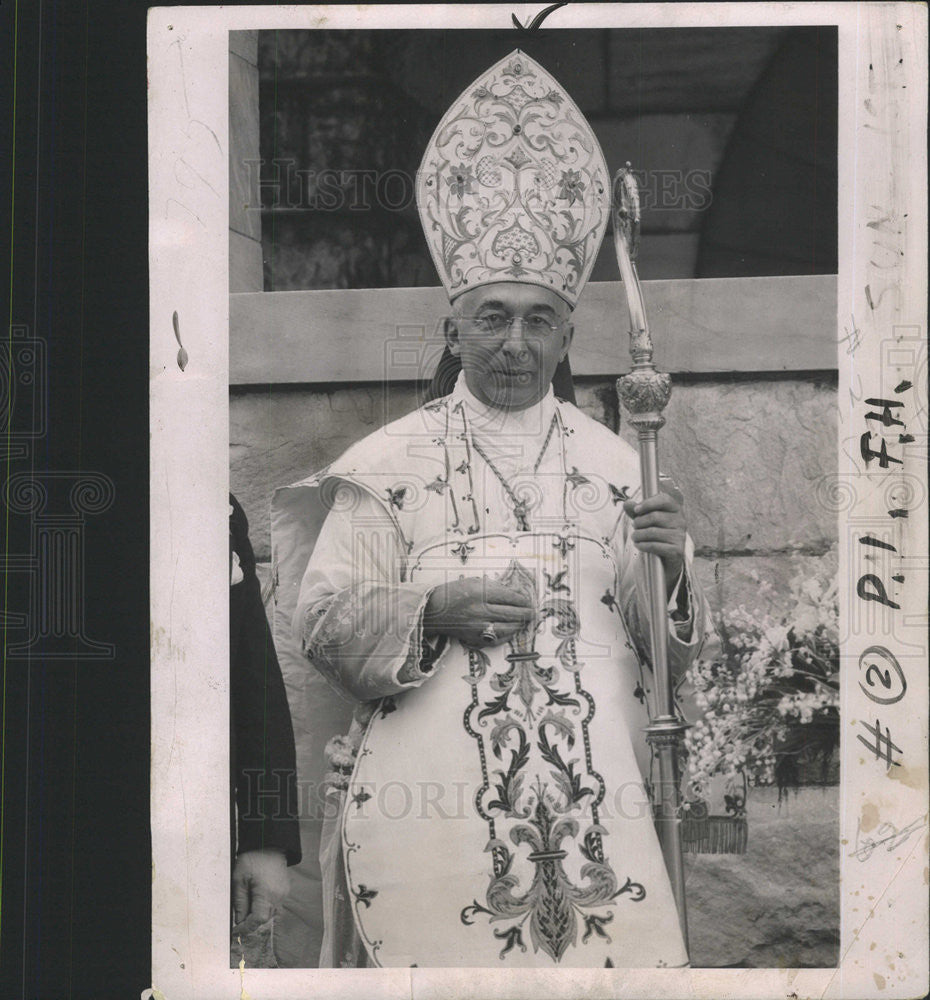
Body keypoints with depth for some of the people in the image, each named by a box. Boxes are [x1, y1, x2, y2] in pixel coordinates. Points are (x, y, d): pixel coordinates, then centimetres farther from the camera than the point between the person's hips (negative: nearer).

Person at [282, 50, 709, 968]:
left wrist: (674, 569, -10)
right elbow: (318, 621, 1)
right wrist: (436, 610, -14)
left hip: (592, 802, 2)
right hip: (429, 811, -1)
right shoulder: (388, 463, 4)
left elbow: (669, 649, 10)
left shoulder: (619, 465, 10)